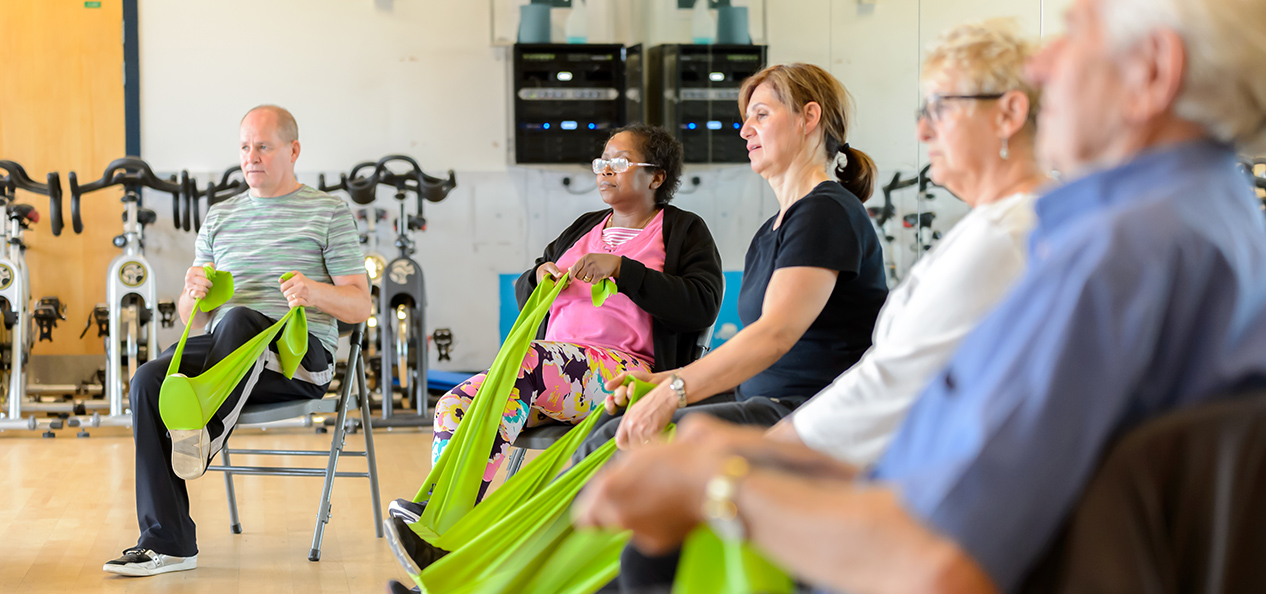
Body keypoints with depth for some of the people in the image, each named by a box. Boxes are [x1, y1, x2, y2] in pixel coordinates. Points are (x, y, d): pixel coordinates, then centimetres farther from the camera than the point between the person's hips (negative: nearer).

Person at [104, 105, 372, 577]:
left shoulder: (329, 212, 9)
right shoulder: (220, 217, 21)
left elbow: (360, 307, 3)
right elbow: (192, 317, 18)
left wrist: (315, 291, -19)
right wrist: (192, 294, -7)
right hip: (224, 356, 4)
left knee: (238, 319, -37)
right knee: (148, 380, -26)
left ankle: (207, 436, -25)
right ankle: (167, 542, -26)